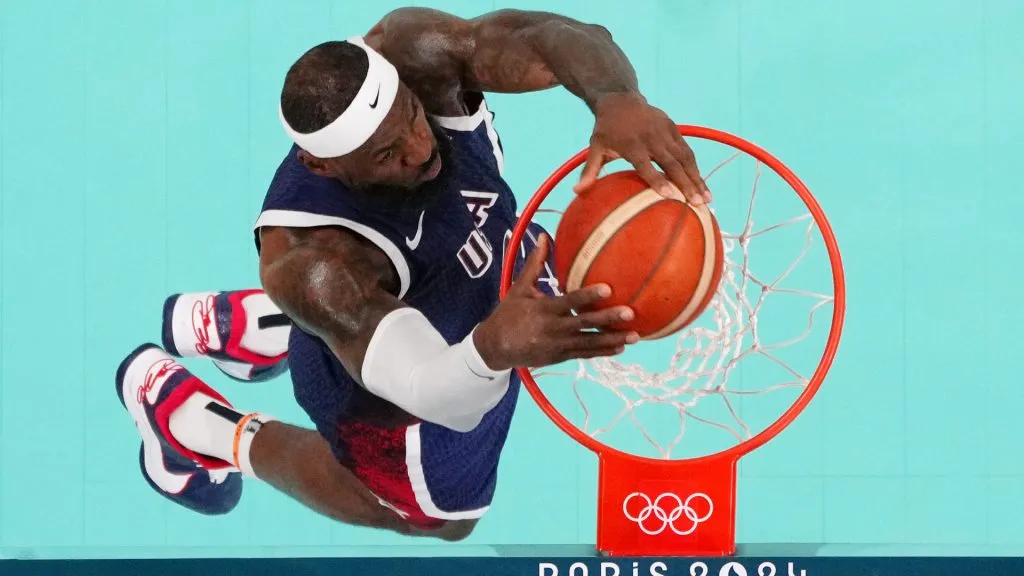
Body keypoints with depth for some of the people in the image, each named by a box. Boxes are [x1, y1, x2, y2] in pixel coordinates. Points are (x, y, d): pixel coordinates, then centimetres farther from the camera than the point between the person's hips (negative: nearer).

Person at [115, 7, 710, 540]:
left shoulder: (407, 52, -35)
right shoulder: (309, 258, -47)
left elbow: (557, 38, -45)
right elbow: (438, 396, -52)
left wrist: (617, 99, -68)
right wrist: (493, 349, -76)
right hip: (404, 388, -5)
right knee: (439, 514, 25)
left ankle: (221, 324, 49)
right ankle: (172, 405, 36)